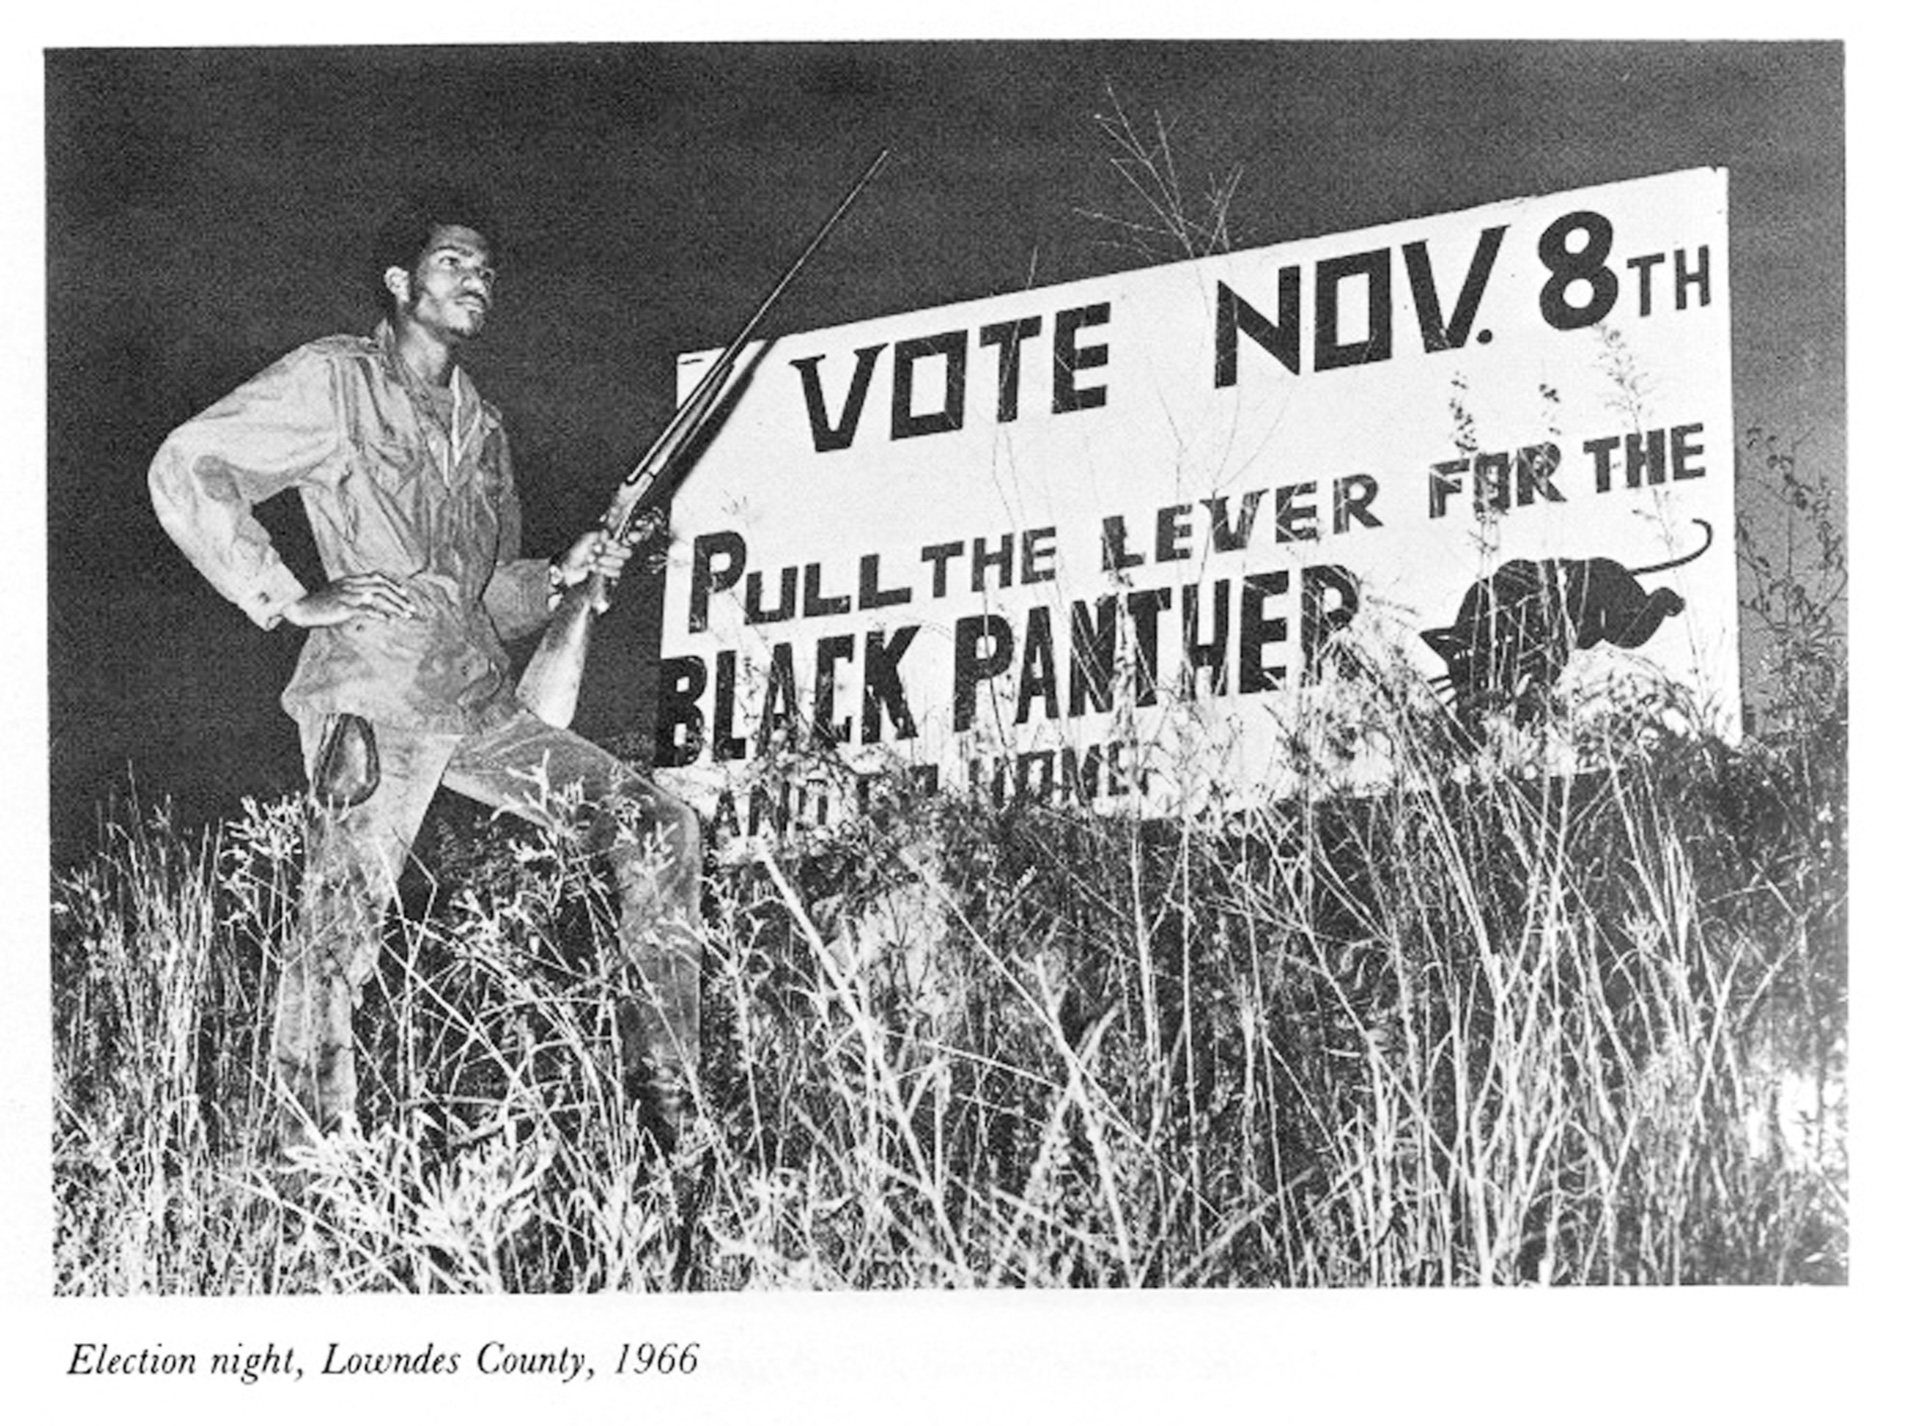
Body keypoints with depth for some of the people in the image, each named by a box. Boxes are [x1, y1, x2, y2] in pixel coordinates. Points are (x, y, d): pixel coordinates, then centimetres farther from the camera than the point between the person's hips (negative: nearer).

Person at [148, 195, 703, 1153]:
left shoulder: (479, 427, 23)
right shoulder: (334, 381, 2)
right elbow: (187, 470, -7)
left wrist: (561, 578, 8)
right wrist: (287, 599, -10)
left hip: (480, 705, 7)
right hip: (374, 702, -7)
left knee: (656, 827, -1)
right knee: (341, 926, -12)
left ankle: (665, 1097, 0)